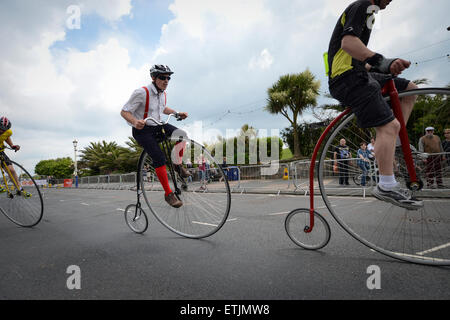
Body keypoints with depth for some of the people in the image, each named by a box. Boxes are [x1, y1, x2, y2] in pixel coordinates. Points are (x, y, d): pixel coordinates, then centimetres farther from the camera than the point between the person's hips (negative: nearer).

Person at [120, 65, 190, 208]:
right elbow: (124, 112, -17)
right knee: (159, 157, -22)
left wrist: (177, 113, 8)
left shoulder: (163, 94, 4)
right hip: (142, 130, -6)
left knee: (181, 134, -20)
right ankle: (168, 193, -12)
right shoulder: (142, 92, -19)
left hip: (158, 126, 7)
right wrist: (135, 122, -38)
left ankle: (177, 164, 1)